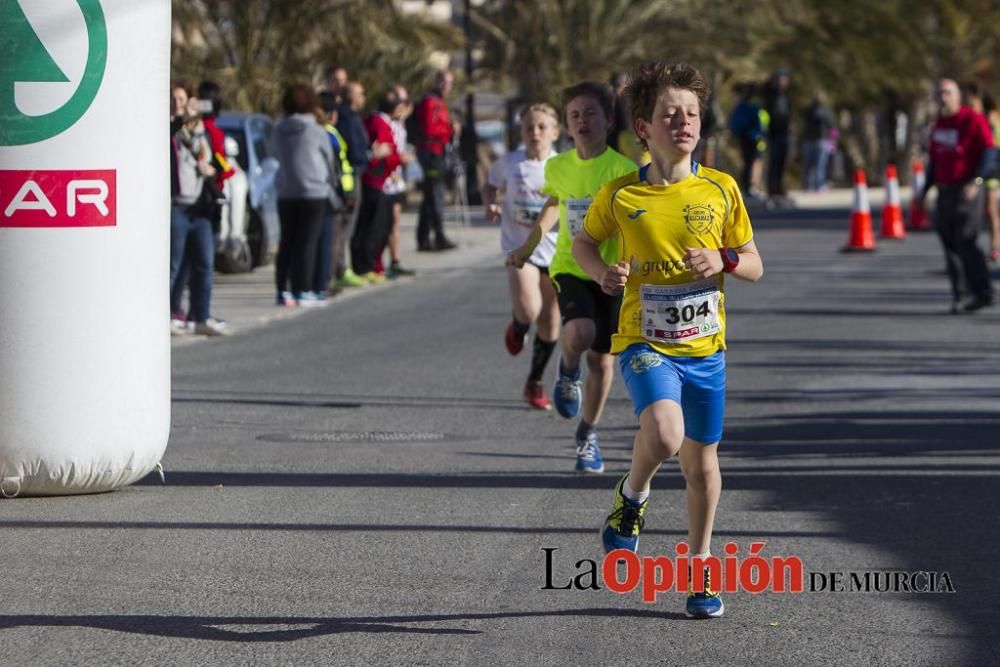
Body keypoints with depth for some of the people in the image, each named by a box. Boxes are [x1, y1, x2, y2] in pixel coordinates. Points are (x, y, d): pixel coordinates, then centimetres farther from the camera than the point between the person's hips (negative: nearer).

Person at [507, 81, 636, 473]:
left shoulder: (623, 170, -11)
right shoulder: (558, 167, 0)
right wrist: (527, 249, 23)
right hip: (570, 268, 1)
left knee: (602, 358, 8)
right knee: (579, 333, -28)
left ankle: (587, 436, 29)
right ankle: (569, 371, 8)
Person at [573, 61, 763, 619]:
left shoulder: (721, 190, 0)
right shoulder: (621, 196, -5)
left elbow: (754, 266, 8)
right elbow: (585, 242, 14)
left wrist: (724, 261, -14)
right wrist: (603, 272, -8)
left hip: (705, 347, 3)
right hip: (645, 341, -3)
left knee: (701, 461, 11)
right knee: (664, 434, -28)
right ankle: (632, 497, 5)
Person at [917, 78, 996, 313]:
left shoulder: (973, 120, -8)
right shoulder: (939, 125, 16)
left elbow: (988, 153, -13)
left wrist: (976, 181, -24)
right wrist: (925, 190, 21)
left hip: (966, 191, -7)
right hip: (945, 192, 7)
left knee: (965, 241, -14)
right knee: (950, 244, 4)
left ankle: (982, 292, -9)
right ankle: (959, 295, 9)